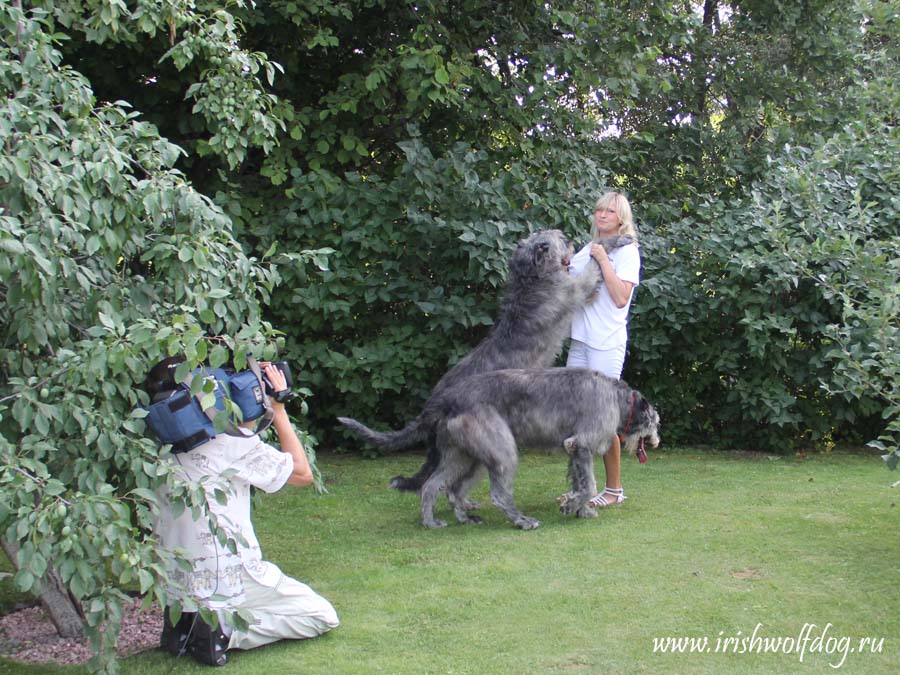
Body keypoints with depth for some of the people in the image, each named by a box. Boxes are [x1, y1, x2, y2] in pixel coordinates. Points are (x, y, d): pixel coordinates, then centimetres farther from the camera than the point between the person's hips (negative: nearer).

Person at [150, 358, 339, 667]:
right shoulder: (230, 441, -17)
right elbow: (303, 474, -5)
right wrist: (278, 408, -1)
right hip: (228, 581, -7)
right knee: (324, 617, 8)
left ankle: (186, 621, 11)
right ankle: (225, 631, -7)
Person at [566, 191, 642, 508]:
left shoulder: (627, 251, -2)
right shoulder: (588, 249, 17)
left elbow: (621, 298, -13)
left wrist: (603, 260, -13)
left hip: (607, 342, -6)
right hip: (580, 339, 6)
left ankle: (614, 488, 6)